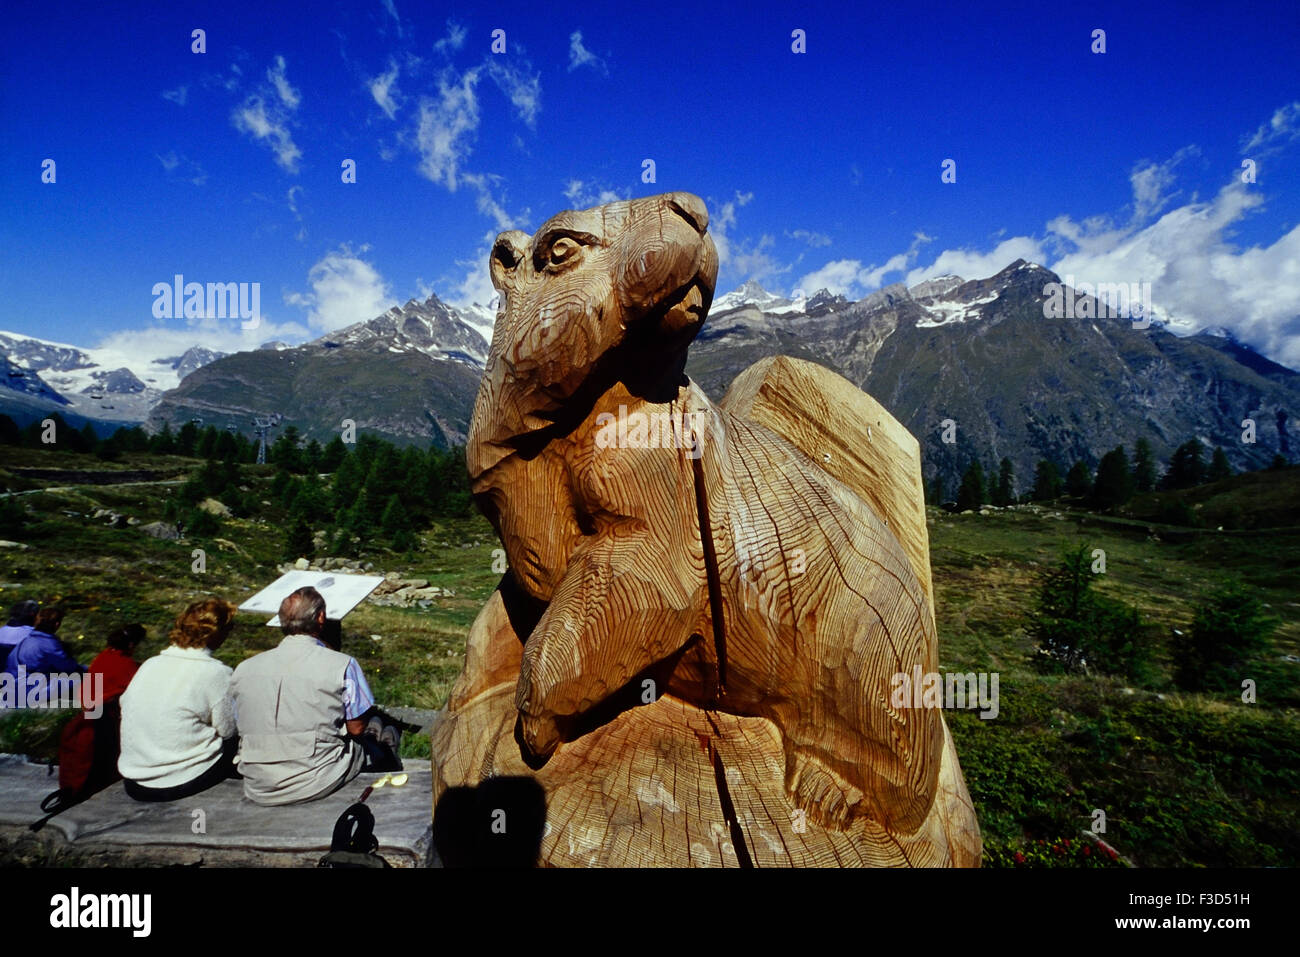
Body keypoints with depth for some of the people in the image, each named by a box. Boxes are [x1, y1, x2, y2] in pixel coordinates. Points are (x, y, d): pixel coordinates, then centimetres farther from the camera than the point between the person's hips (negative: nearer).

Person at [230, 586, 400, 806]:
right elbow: (356, 727, -8)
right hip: (316, 785, -5)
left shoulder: (243, 670, 0)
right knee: (383, 734, 23)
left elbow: (241, 727, 11)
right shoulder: (342, 665, -13)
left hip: (258, 791, 5)